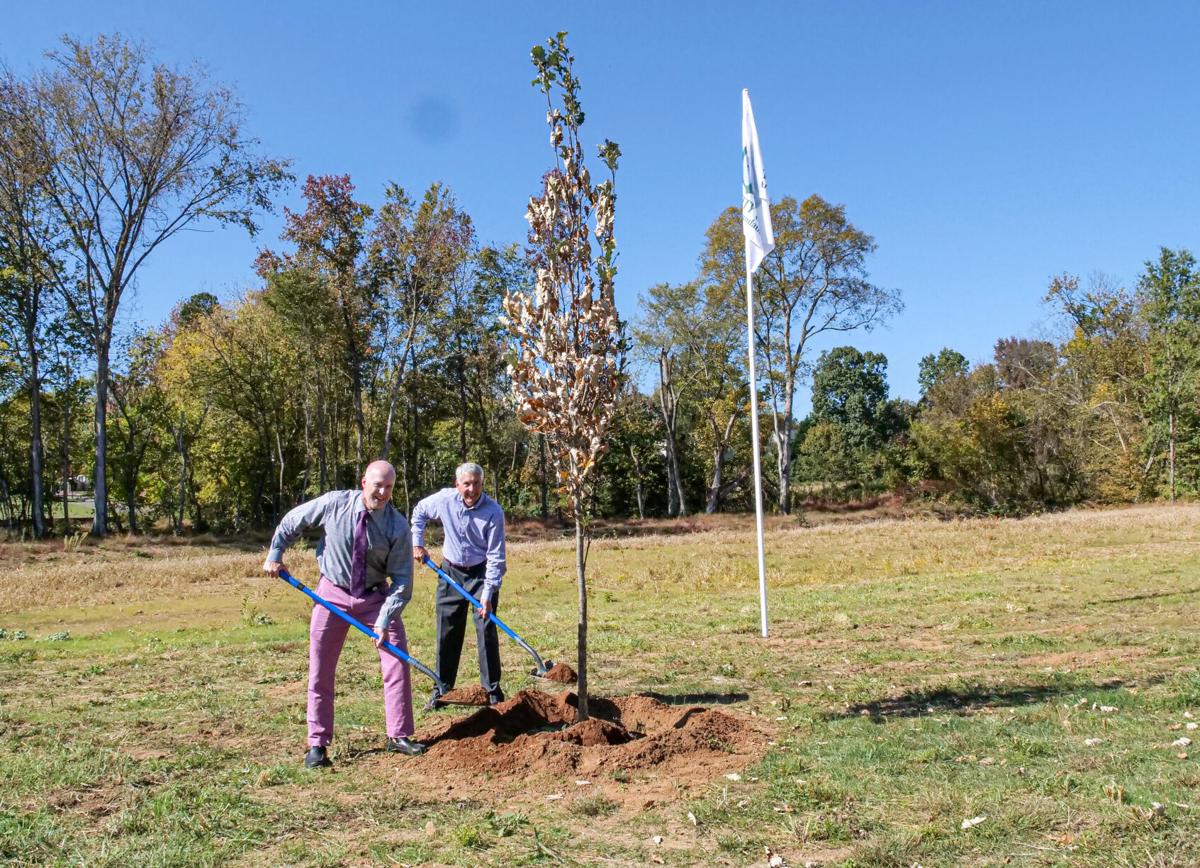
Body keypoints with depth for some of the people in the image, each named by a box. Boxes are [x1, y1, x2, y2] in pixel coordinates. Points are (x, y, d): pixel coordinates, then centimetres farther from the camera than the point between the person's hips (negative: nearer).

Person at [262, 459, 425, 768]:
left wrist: (384, 619, -21)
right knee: (321, 670, 3)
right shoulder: (333, 504, -17)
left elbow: (402, 579, -14)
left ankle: (399, 736, 11)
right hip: (333, 594, 0)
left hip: (376, 596, 0)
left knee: (397, 660, -3)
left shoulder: (398, 527, -17)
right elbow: (292, 521, 2)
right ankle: (318, 743, 16)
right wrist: (275, 555, 7)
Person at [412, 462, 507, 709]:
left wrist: (488, 593, -24)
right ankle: (441, 689, 18)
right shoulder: (444, 499, -12)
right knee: (447, 633, 8)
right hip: (451, 571, 3)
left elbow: (495, 556, -19)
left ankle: (493, 690, 5)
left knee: (486, 631, -5)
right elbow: (419, 513, 11)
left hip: (481, 573, -3)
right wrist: (417, 543, 5)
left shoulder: (493, 512, -21)